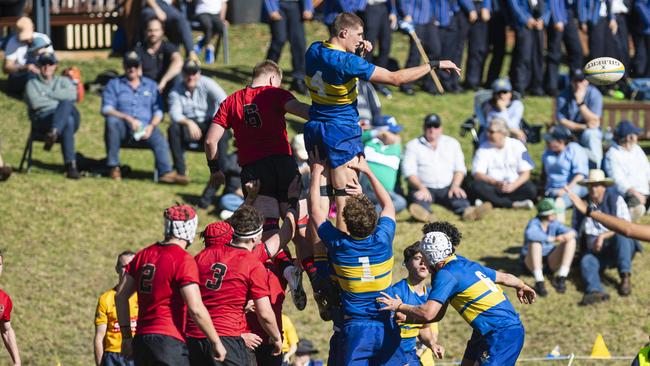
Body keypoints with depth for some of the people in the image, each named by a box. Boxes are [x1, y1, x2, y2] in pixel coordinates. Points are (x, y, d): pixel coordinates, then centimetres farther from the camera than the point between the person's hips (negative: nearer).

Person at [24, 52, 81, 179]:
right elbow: (35, 102, -2)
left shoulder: (63, 81, 28)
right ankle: (71, 166, -55)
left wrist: (48, 94, 1)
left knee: (66, 104, -38)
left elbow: (72, 95, 2)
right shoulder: (32, 84, 21)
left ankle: (53, 134, -62)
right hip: (42, 120, -2)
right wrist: (58, 101, 2)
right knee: (68, 121, -40)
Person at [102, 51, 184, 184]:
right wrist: (128, 118, -16)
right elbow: (106, 109, 1)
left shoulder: (151, 85, 22)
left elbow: (158, 111, 13)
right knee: (112, 121, -35)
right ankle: (113, 167, -28)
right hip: (124, 127, -1)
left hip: (146, 127, 1)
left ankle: (166, 172, -53)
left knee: (159, 138, -31)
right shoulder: (114, 84, 16)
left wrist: (151, 126, -10)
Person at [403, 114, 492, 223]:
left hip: (447, 188, 3)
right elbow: (409, 171, 0)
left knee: (458, 196, -31)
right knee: (419, 198, -37)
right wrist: (421, 188, -18)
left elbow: (460, 168, 13)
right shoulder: (413, 145, 12)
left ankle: (467, 211, -61)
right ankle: (423, 213, -69)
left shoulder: (452, 143, 20)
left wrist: (455, 186, -8)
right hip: (423, 188, -2)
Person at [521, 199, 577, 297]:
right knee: (535, 242, -34)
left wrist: (569, 234, -34)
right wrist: (552, 239, -40)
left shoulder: (554, 224, 3)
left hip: (550, 262, 5)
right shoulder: (534, 224, -15)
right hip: (532, 262, -5)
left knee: (571, 240, -11)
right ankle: (539, 281, -41)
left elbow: (572, 232, -9)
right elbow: (530, 235, -39)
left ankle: (561, 277, -24)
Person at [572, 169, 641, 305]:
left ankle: (625, 277, -38)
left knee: (621, 235, -36)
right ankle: (595, 291, -58)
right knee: (586, 262, -30)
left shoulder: (616, 200, 0)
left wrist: (603, 236, -23)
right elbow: (575, 232, 17)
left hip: (622, 248, -2)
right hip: (596, 251, 2)